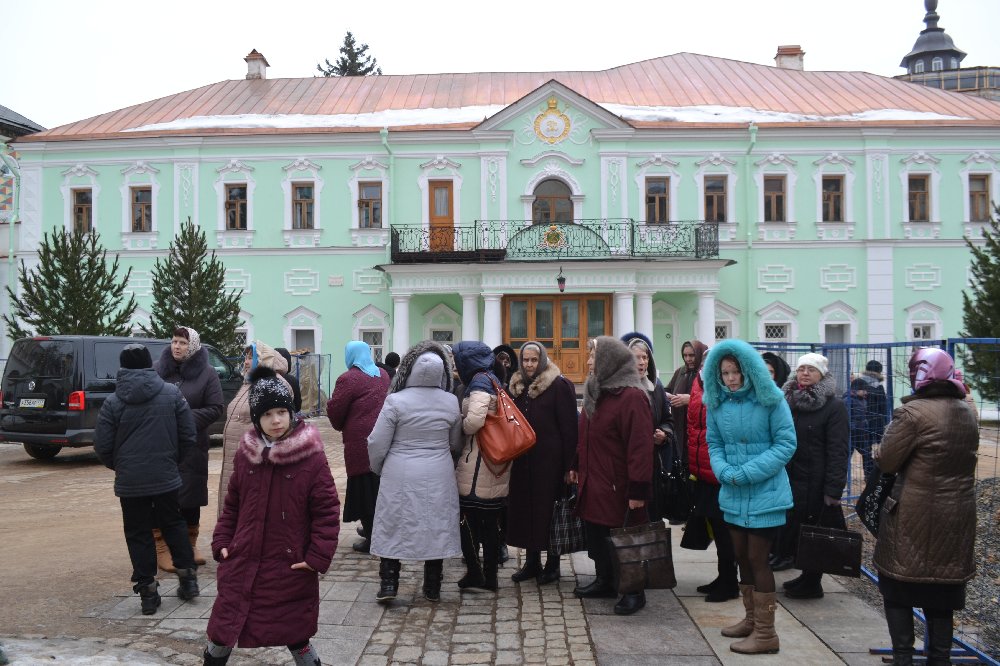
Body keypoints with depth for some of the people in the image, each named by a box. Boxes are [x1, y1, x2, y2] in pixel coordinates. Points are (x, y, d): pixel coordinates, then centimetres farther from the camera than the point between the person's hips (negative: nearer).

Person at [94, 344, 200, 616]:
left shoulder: (113, 402, -6)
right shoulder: (172, 394, -3)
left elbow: (102, 446, -4)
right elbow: (188, 436, 0)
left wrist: (118, 466, 15)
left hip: (130, 481, -1)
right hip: (166, 477, 1)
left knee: (138, 534, 8)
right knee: (173, 525, 18)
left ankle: (147, 589, 9)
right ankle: (187, 575, 16)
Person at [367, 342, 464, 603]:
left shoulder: (396, 401, -13)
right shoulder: (451, 402, -3)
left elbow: (377, 443, -7)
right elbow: (456, 444, 9)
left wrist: (378, 469, 12)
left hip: (400, 476, -3)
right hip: (438, 477, 3)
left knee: (393, 528, 11)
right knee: (436, 528, 12)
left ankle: (388, 584, 11)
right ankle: (433, 588, 20)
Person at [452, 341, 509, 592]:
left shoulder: (480, 381, -12)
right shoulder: (492, 379, 15)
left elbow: (474, 420, -25)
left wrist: (460, 425, -6)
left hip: (477, 463, -9)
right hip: (495, 465, 9)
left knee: (467, 517, -1)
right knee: (490, 520, 13)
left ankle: (475, 572, 2)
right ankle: (489, 575, 20)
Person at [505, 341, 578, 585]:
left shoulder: (559, 385, -8)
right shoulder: (516, 386, 11)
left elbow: (568, 427, -10)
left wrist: (568, 464, -14)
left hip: (549, 461, -6)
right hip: (523, 460, 6)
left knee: (548, 510, 2)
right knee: (525, 508, 9)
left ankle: (552, 563, 16)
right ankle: (531, 561, 22)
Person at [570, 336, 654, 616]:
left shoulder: (631, 396, -19)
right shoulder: (596, 391, 11)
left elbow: (640, 445, -23)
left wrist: (638, 489, -24)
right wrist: (578, 465, 18)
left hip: (618, 486, -8)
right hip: (593, 482, 9)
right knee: (595, 534, 16)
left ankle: (634, 591, 18)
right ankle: (604, 581, 32)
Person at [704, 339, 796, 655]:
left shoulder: (770, 399, -12)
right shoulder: (717, 403, 2)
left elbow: (786, 443, -12)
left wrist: (748, 473, -18)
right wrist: (724, 471, -11)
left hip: (764, 493, -5)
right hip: (733, 494, 6)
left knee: (757, 559, -2)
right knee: (742, 557, 16)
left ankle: (765, 633, 10)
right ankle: (751, 618, 33)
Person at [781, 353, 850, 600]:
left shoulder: (834, 406, -8)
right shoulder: (789, 402, 11)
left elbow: (838, 451, -14)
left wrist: (833, 489, -19)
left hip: (817, 483, -6)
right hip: (791, 481, 6)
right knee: (795, 531, 12)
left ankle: (812, 583, 18)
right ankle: (807, 577, 28)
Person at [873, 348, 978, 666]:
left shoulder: (912, 412, -17)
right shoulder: (967, 413, 8)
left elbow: (886, 461, -13)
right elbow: (962, 459, 18)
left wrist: (881, 449, 6)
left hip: (914, 515, -6)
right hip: (956, 516, 7)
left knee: (898, 590, 6)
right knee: (941, 592, 14)